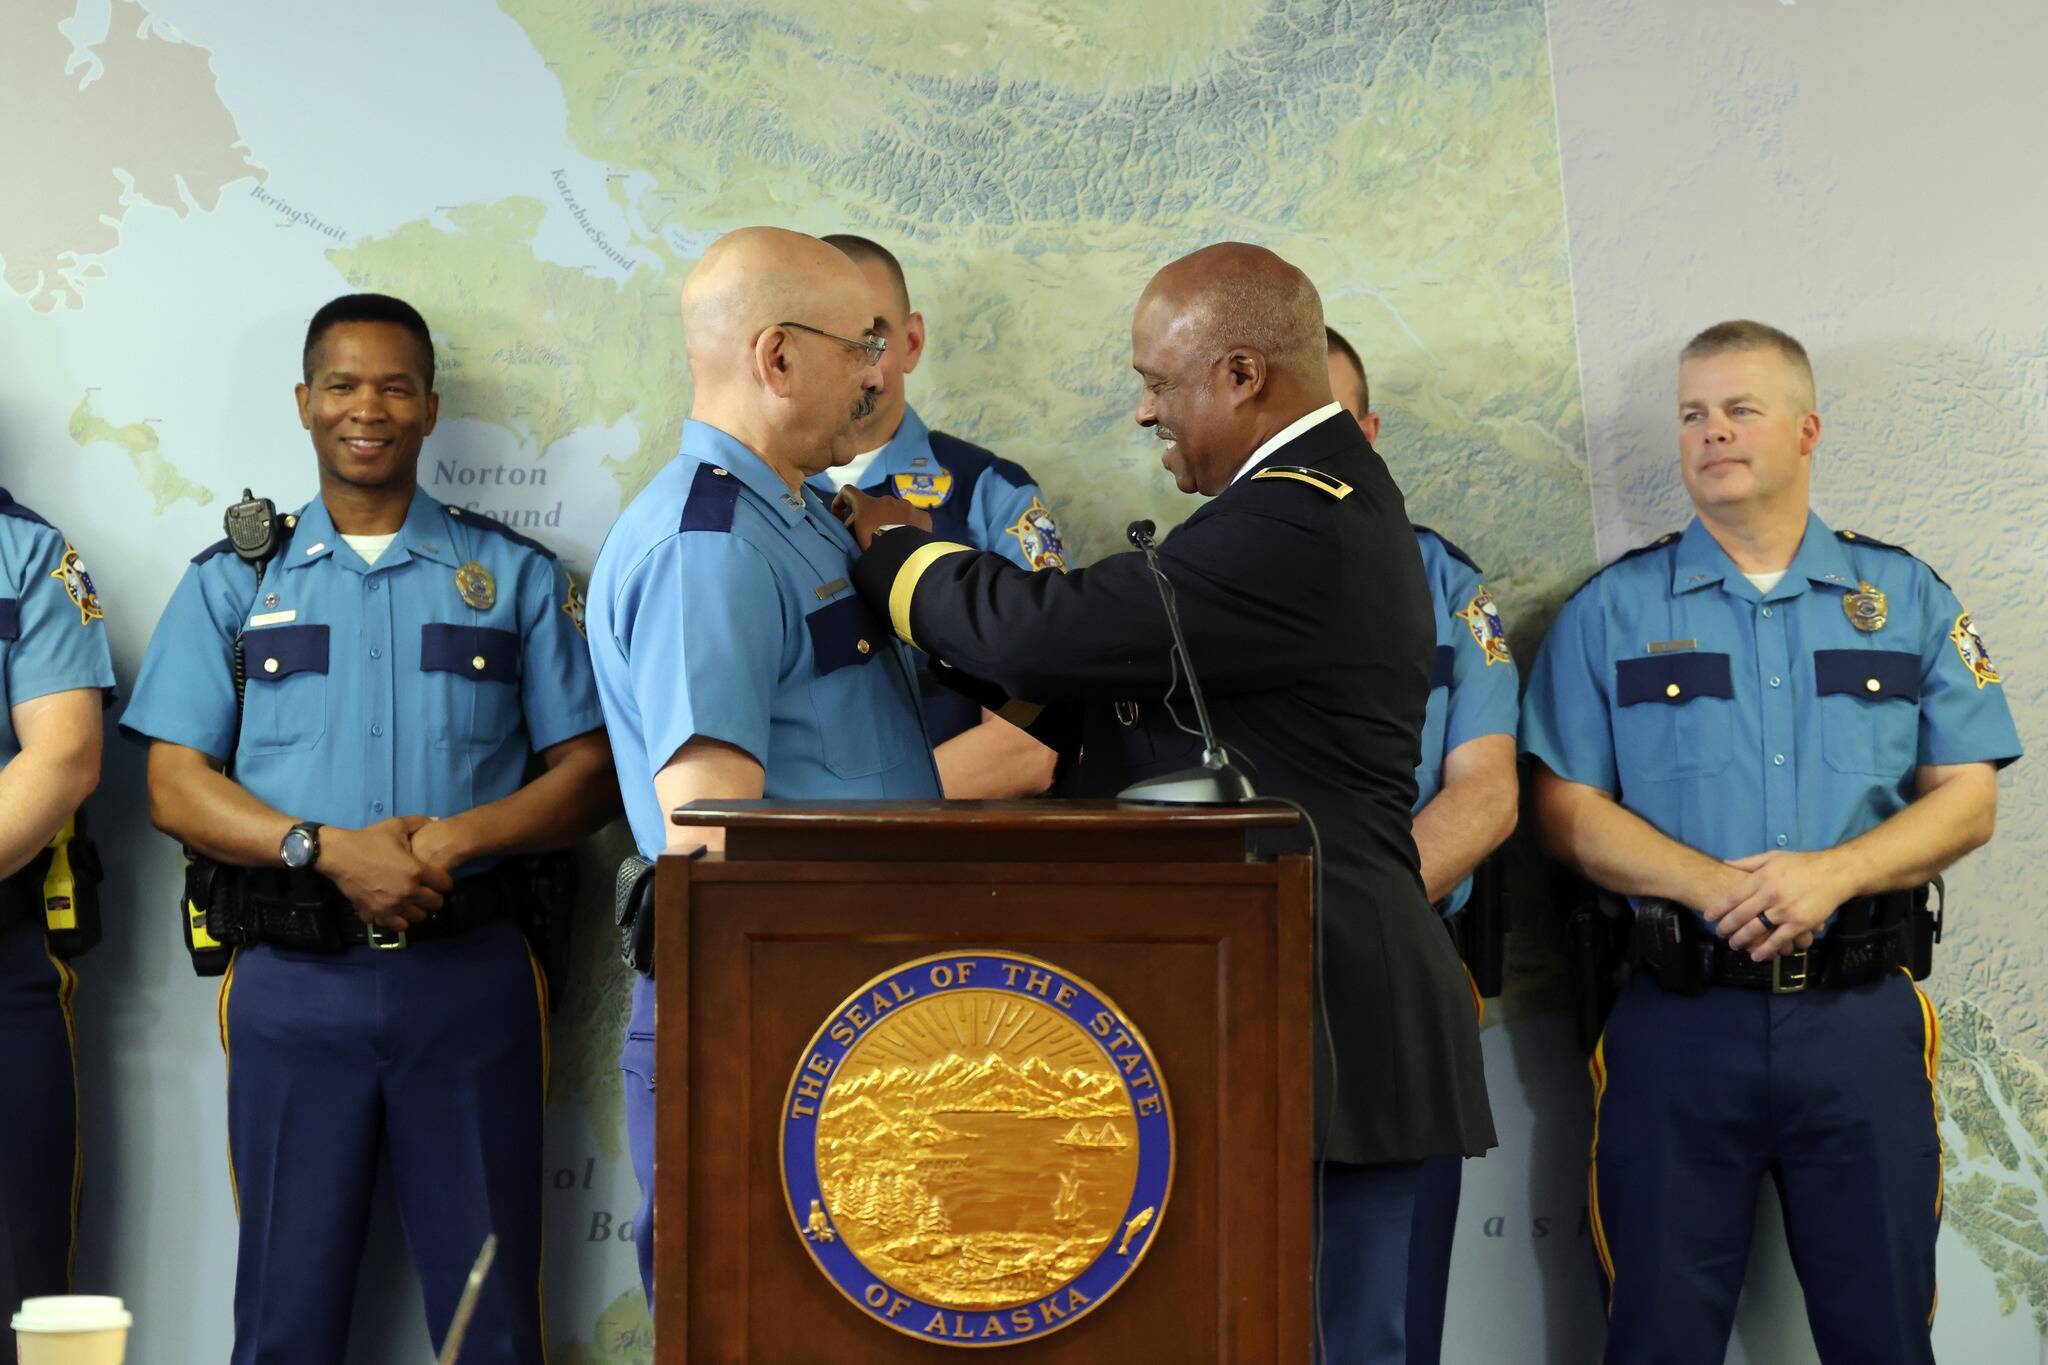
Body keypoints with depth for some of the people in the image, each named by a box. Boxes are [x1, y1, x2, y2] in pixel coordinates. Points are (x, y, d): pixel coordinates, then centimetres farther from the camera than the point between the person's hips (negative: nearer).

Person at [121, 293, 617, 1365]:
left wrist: (457, 838, -13)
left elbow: (589, 773, 5)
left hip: (469, 974, 0)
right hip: (294, 982, 0)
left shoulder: (517, 577, 11)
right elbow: (175, 788, 3)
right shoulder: (232, 583, 11)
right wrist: (327, 850, -14)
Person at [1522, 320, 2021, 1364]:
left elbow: (1966, 799, 4)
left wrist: (1830, 875, -14)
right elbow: (1566, 809, 0)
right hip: (1678, 1019, 0)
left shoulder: (1909, 600, 10)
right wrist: (1714, 887, -16)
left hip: (1860, 1016, 1)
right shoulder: (1611, 611, 7)